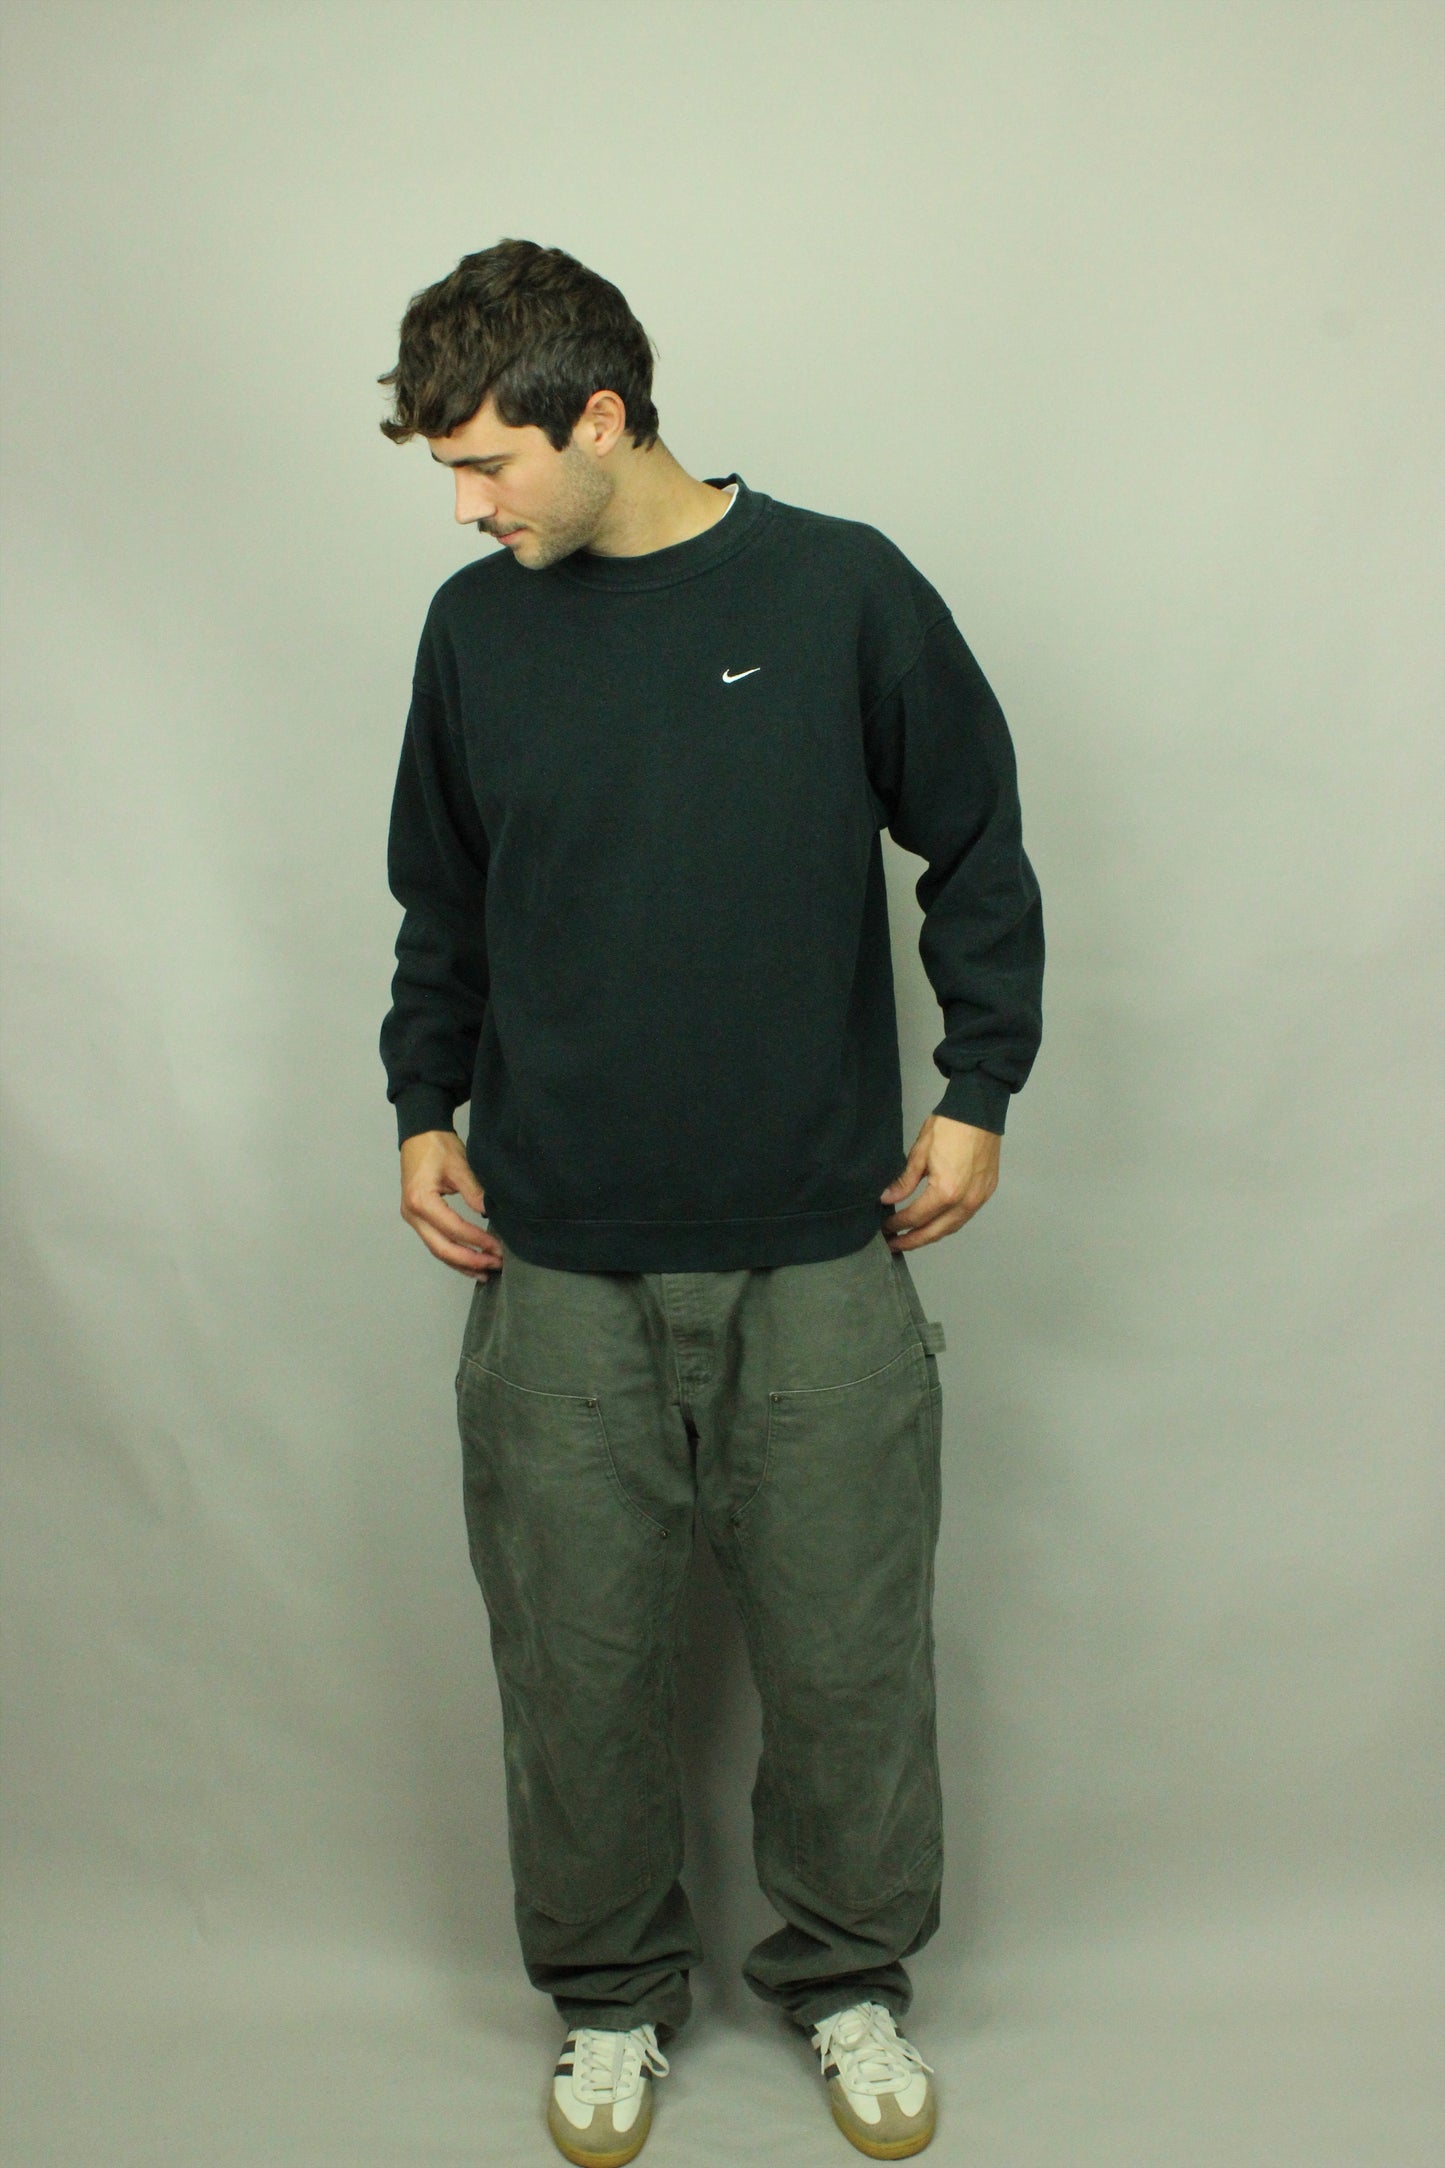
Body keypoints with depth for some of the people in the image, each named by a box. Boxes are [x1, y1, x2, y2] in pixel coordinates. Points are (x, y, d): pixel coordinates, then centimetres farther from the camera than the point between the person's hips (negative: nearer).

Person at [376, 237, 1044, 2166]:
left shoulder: (843, 590, -4)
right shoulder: (476, 629, 5)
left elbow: (977, 853, 5)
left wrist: (979, 1094, 0)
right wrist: (425, 1109, 5)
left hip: (823, 1252, -2)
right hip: (560, 1269, 2)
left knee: (847, 1651, 8)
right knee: (577, 1658, 9)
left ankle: (849, 1978, 33)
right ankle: (612, 1996, 32)